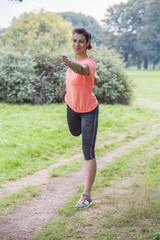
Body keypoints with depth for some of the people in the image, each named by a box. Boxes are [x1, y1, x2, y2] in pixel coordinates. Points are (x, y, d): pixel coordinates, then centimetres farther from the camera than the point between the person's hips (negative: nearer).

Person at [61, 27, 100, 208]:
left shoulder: (89, 63, -30)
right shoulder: (76, 58, -8)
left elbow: (82, 69, -59)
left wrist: (70, 64, -77)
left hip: (88, 110, -7)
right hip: (72, 106, 7)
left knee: (88, 153, -7)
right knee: (75, 133, 33)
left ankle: (86, 195, -1)